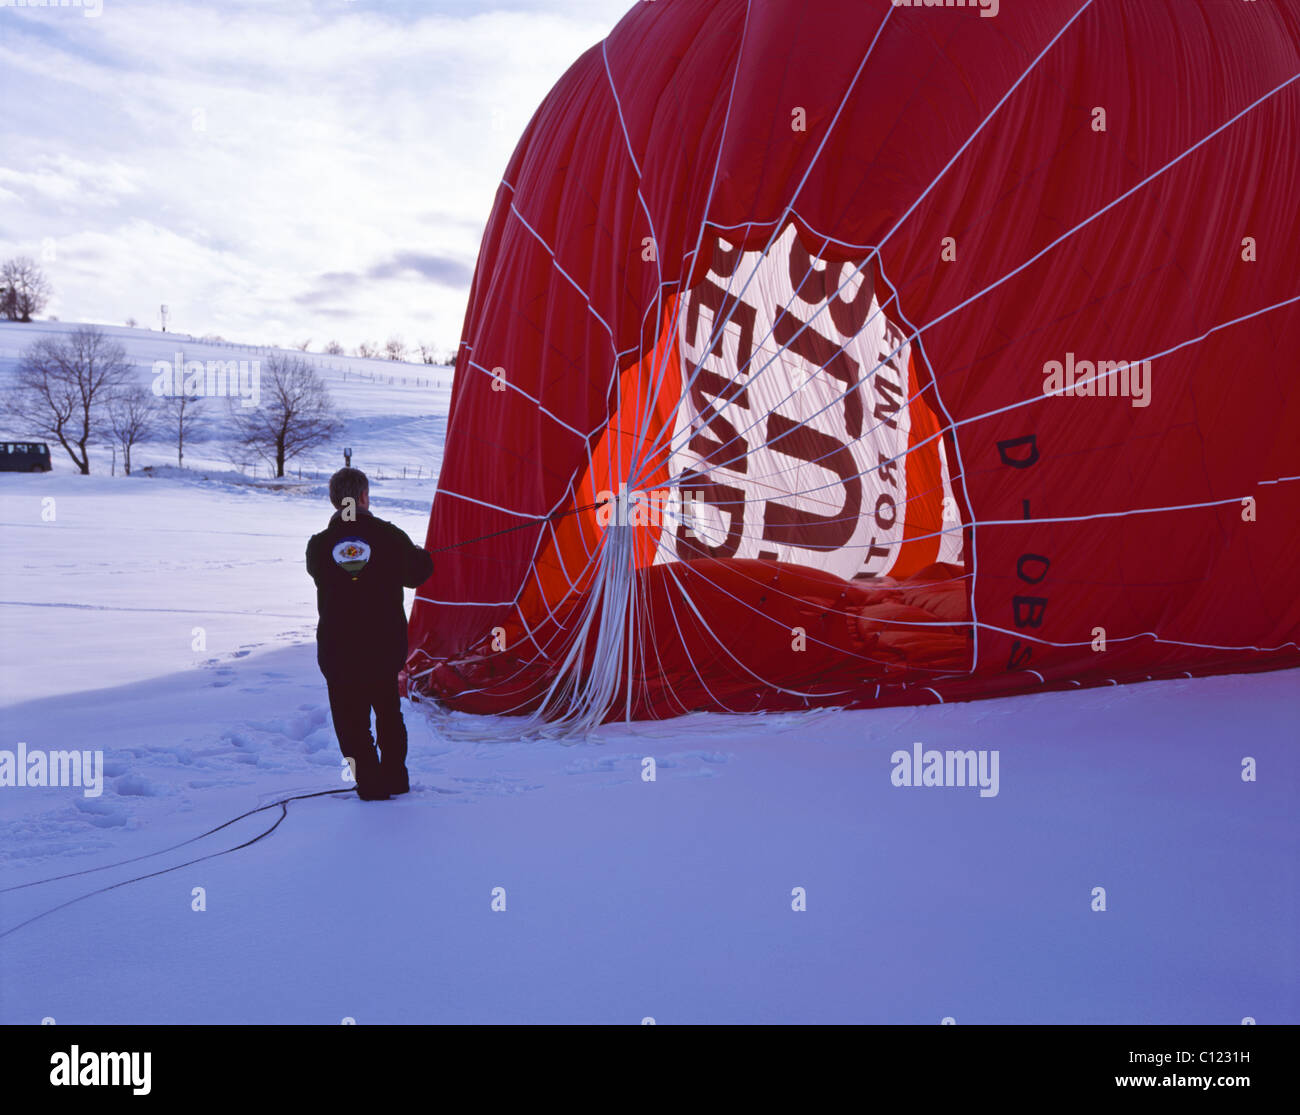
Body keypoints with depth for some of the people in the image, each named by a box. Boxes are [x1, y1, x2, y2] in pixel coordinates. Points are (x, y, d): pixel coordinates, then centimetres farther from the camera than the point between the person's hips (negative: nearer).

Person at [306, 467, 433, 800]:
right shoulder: (390, 536, -9)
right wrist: (423, 555, 28)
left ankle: (371, 784, 11)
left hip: (337, 650, -1)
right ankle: (395, 776, 27)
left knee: (351, 717, 11)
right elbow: (417, 574, 5)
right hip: (386, 645, 1)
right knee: (389, 710, 21)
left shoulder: (319, 545, -8)